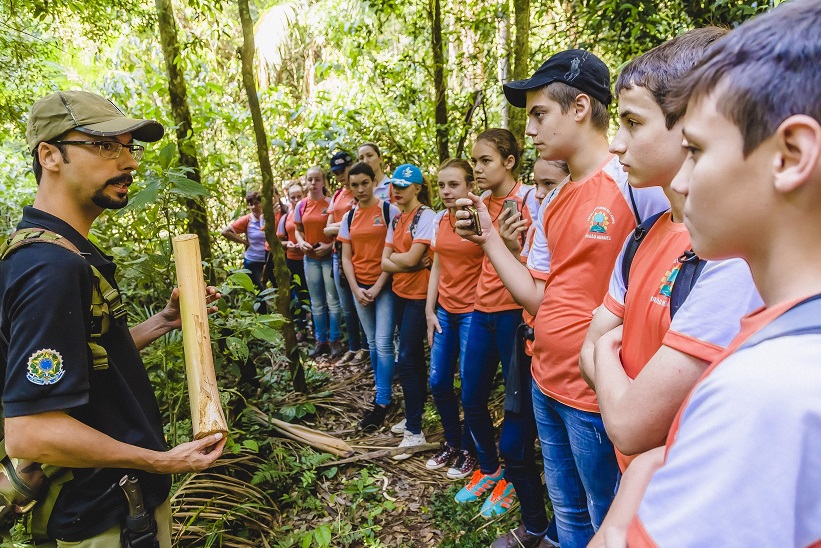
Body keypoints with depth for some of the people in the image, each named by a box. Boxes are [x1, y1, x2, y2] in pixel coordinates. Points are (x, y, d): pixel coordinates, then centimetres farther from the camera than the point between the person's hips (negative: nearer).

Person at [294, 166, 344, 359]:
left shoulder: (331, 203, -7)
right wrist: (300, 242, -6)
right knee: (316, 303, 11)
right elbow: (298, 230, 14)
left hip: (329, 257, -4)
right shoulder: (301, 205, 5)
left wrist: (329, 246, -19)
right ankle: (321, 341, 22)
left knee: (332, 301, 0)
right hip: (310, 258, 4)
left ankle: (335, 341, 11)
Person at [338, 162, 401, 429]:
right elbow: (346, 257, 7)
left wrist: (377, 288, -13)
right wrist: (356, 290, -5)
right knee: (372, 343, 12)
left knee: (383, 344, -7)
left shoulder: (389, 211, -7)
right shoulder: (349, 217, 8)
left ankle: (382, 403, 1)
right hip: (360, 288, 5)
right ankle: (382, 390, 25)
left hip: (384, 285, -5)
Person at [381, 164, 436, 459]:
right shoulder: (396, 220, 12)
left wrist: (395, 257, -1)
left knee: (406, 359, -8)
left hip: (419, 295, -8)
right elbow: (385, 263, 3)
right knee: (414, 357, 15)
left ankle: (414, 431, 1)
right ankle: (414, 416, 26)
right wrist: (409, 264, -14)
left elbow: (411, 258, -21)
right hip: (399, 293, 8)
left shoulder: (426, 215, -12)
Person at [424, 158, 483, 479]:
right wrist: (430, 311, 11)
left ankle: (469, 450, 25)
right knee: (438, 383, 10)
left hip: (472, 311, -6)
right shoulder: (439, 220, 8)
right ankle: (451, 443, 32)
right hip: (444, 311, 6)